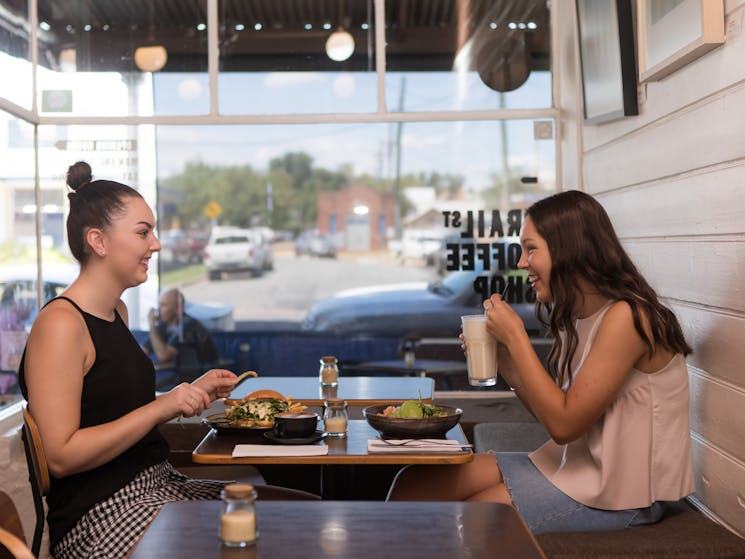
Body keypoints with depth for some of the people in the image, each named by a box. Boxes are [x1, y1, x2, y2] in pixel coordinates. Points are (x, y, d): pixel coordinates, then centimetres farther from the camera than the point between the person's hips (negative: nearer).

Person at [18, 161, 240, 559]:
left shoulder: (116, 312, 13)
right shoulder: (60, 324, -15)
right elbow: (61, 457, -19)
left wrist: (192, 393, 8)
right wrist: (161, 407, -21)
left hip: (159, 483, 9)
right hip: (98, 515, -9)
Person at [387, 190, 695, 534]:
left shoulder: (625, 316, -20)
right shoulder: (576, 317, 7)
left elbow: (564, 424, -21)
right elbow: (554, 415, 10)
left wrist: (515, 337, -18)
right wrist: (506, 362, -4)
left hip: (620, 492, -8)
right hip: (575, 462, 8)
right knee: (412, 485, -2)